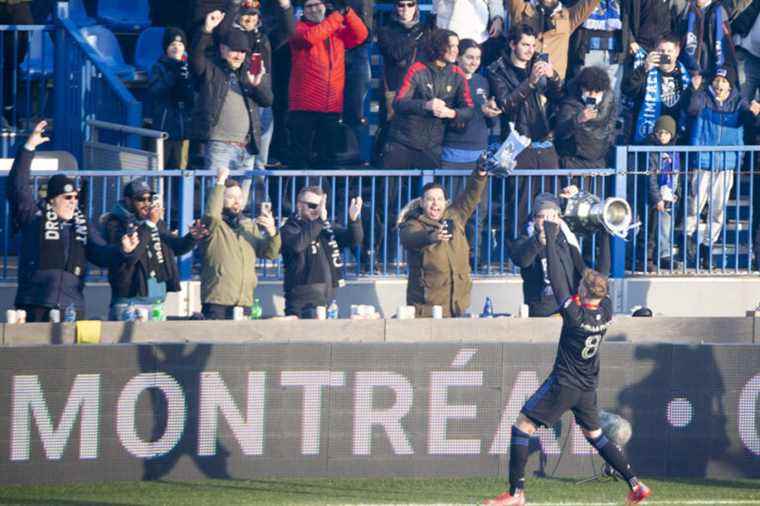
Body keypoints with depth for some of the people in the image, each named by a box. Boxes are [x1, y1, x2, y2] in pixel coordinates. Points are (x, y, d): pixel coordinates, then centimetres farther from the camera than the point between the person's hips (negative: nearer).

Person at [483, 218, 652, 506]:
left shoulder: (574, 314, -23)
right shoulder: (606, 311, -7)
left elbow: (557, 279, -19)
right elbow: (601, 277, 6)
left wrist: (551, 239, -10)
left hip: (563, 385, -7)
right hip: (588, 388, 7)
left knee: (522, 427, -1)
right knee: (594, 435, 21)